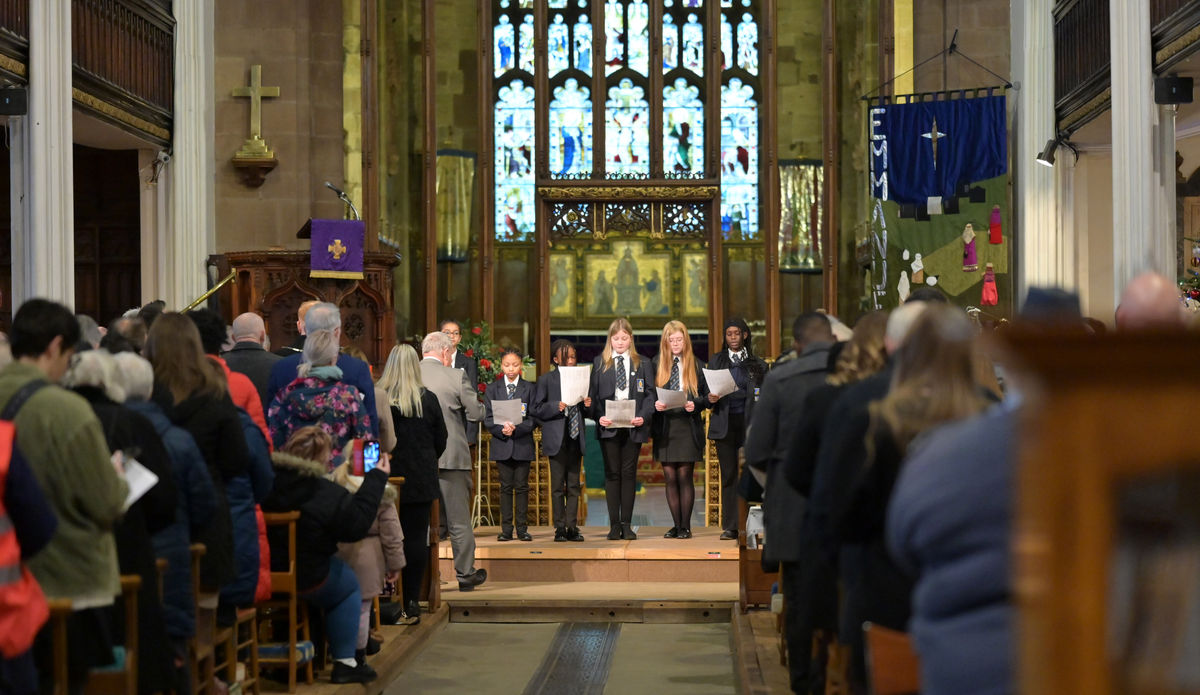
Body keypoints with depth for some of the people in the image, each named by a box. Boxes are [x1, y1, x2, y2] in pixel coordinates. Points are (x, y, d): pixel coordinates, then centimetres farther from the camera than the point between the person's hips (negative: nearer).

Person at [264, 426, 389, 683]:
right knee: (349, 587, 22)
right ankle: (344, 662, 20)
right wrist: (376, 479, -3)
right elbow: (357, 525, -9)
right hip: (304, 581, -5)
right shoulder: (328, 494, -19)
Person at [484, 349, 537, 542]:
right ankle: (506, 529, 5)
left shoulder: (529, 388, 5)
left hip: (522, 444, -1)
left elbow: (533, 418, 0)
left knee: (522, 486, 1)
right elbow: (487, 419, 3)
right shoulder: (492, 388, 8)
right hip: (502, 445, 1)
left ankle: (522, 528, 5)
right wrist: (502, 430, -14)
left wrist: (516, 428, -16)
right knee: (506, 487, 2)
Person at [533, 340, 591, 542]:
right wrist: (556, 407, -17)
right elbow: (537, 410, -2)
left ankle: (572, 527, 9)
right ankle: (559, 527, 4)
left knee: (573, 485, 5)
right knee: (558, 485, -1)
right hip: (557, 439, -3)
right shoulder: (547, 379, 1)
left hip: (575, 438, 3)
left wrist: (587, 405, -4)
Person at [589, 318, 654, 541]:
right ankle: (614, 525, 5)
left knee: (629, 473, 2)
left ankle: (627, 524, 6)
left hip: (633, 428, 0)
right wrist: (599, 416, -12)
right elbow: (593, 395, 5)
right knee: (612, 474, 1)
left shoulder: (642, 363, 8)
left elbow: (649, 394, 4)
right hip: (608, 427, 0)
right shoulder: (599, 363, 8)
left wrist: (643, 416, -13)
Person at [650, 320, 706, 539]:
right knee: (670, 478, 3)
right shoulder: (656, 365, 9)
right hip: (664, 427, 2)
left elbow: (706, 395, 5)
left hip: (688, 426, -2)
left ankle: (686, 526, 3)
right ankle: (676, 525, 11)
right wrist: (655, 404, -12)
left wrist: (695, 404, -14)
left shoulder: (696, 365, 6)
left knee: (684, 476, -3)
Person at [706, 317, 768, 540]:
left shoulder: (758, 364, 10)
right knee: (728, 475, 0)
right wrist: (710, 399, -10)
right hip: (725, 424, 1)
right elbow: (708, 390, 13)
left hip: (748, 423, -1)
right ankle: (730, 527, 2)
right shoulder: (716, 361, 13)